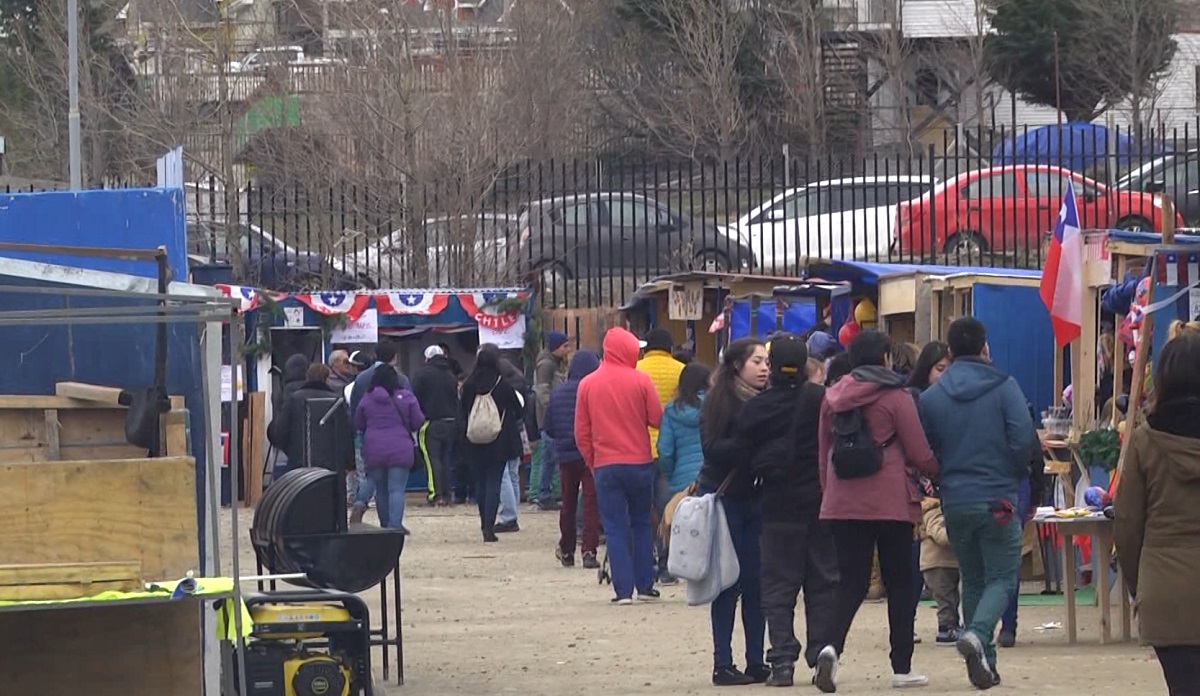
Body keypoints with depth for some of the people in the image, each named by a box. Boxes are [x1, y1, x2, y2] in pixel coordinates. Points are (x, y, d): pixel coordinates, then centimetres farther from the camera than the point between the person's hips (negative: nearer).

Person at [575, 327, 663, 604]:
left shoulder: (588, 384, -1)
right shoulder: (640, 381, -7)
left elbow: (581, 433, 3)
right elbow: (657, 420, -5)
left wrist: (592, 462, 14)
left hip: (605, 465, 0)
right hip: (640, 463, 0)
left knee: (615, 527, 3)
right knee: (641, 524, 15)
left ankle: (623, 589, -4)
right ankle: (645, 585, 15)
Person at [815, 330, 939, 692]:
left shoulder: (833, 397, 8)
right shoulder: (895, 397, -6)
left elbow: (824, 453, 14)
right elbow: (920, 456, -5)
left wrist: (829, 491, 24)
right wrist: (940, 473, 15)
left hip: (842, 504, 4)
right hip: (890, 503, -4)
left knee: (852, 581, 5)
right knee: (899, 582, 7)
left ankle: (833, 647, -21)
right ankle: (902, 668, 9)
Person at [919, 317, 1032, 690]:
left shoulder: (931, 396, 0)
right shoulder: (1004, 387, -7)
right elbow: (1023, 440, -12)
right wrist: (1017, 476, 7)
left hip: (955, 502, 3)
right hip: (998, 501, -3)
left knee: (972, 579, 16)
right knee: (1001, 578, 3)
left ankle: (984, 663, 13)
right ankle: (977, 634, -25)